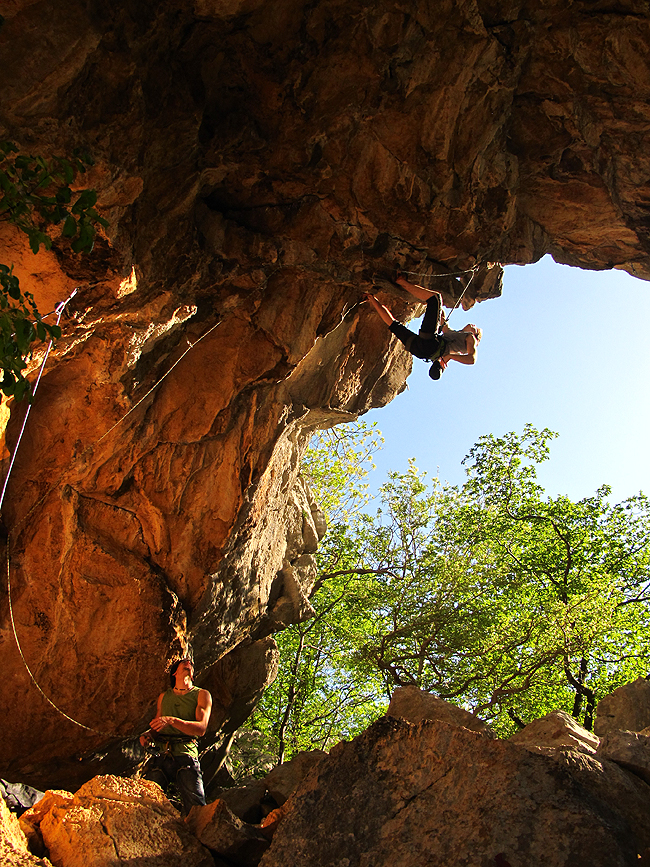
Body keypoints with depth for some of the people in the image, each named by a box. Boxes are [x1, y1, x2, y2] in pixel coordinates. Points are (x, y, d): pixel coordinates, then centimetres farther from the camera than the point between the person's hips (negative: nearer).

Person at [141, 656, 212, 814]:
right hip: (160, 755, 2)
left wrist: (172, 721, -16)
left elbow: (201, 728, -3)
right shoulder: (163, 696, 22)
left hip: (186, 755, -2)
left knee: (196, 810, -18)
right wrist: (148, 736, 5)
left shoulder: (202, 694, 11)